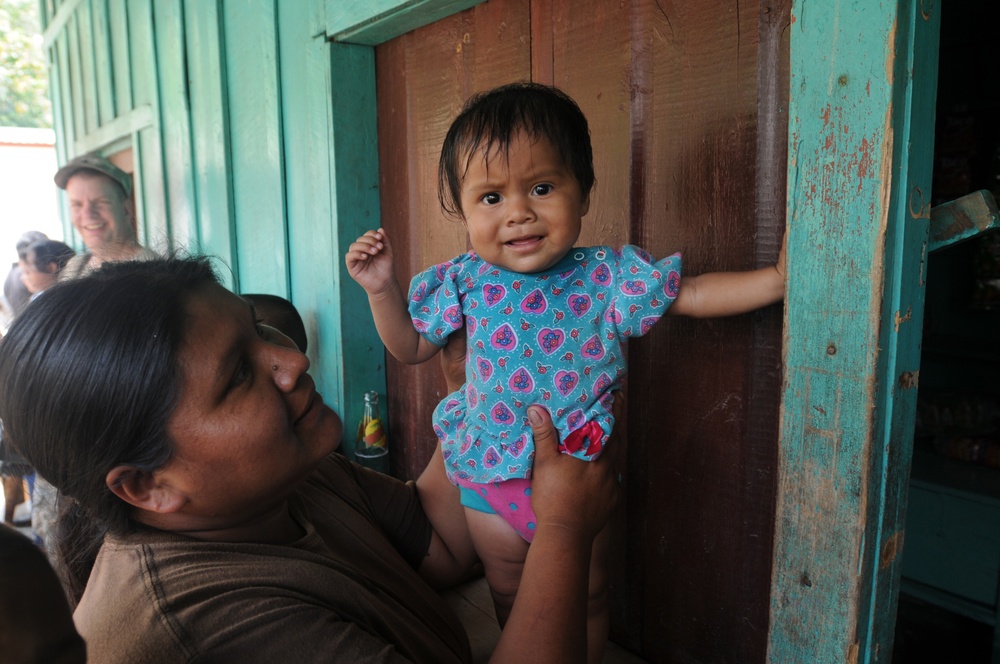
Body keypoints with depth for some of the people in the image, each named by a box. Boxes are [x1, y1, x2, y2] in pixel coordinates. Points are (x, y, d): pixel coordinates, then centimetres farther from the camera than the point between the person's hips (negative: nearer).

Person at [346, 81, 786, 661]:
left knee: (587, 596, 17)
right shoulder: (465, 281, -8)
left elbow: (694, 294, -6)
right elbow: (412, 346, 3)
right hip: (491, 478, 1)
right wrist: (382, 290, -11)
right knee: (510, 594, 21)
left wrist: (780, 276, -15)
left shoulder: (607, 274, -12)